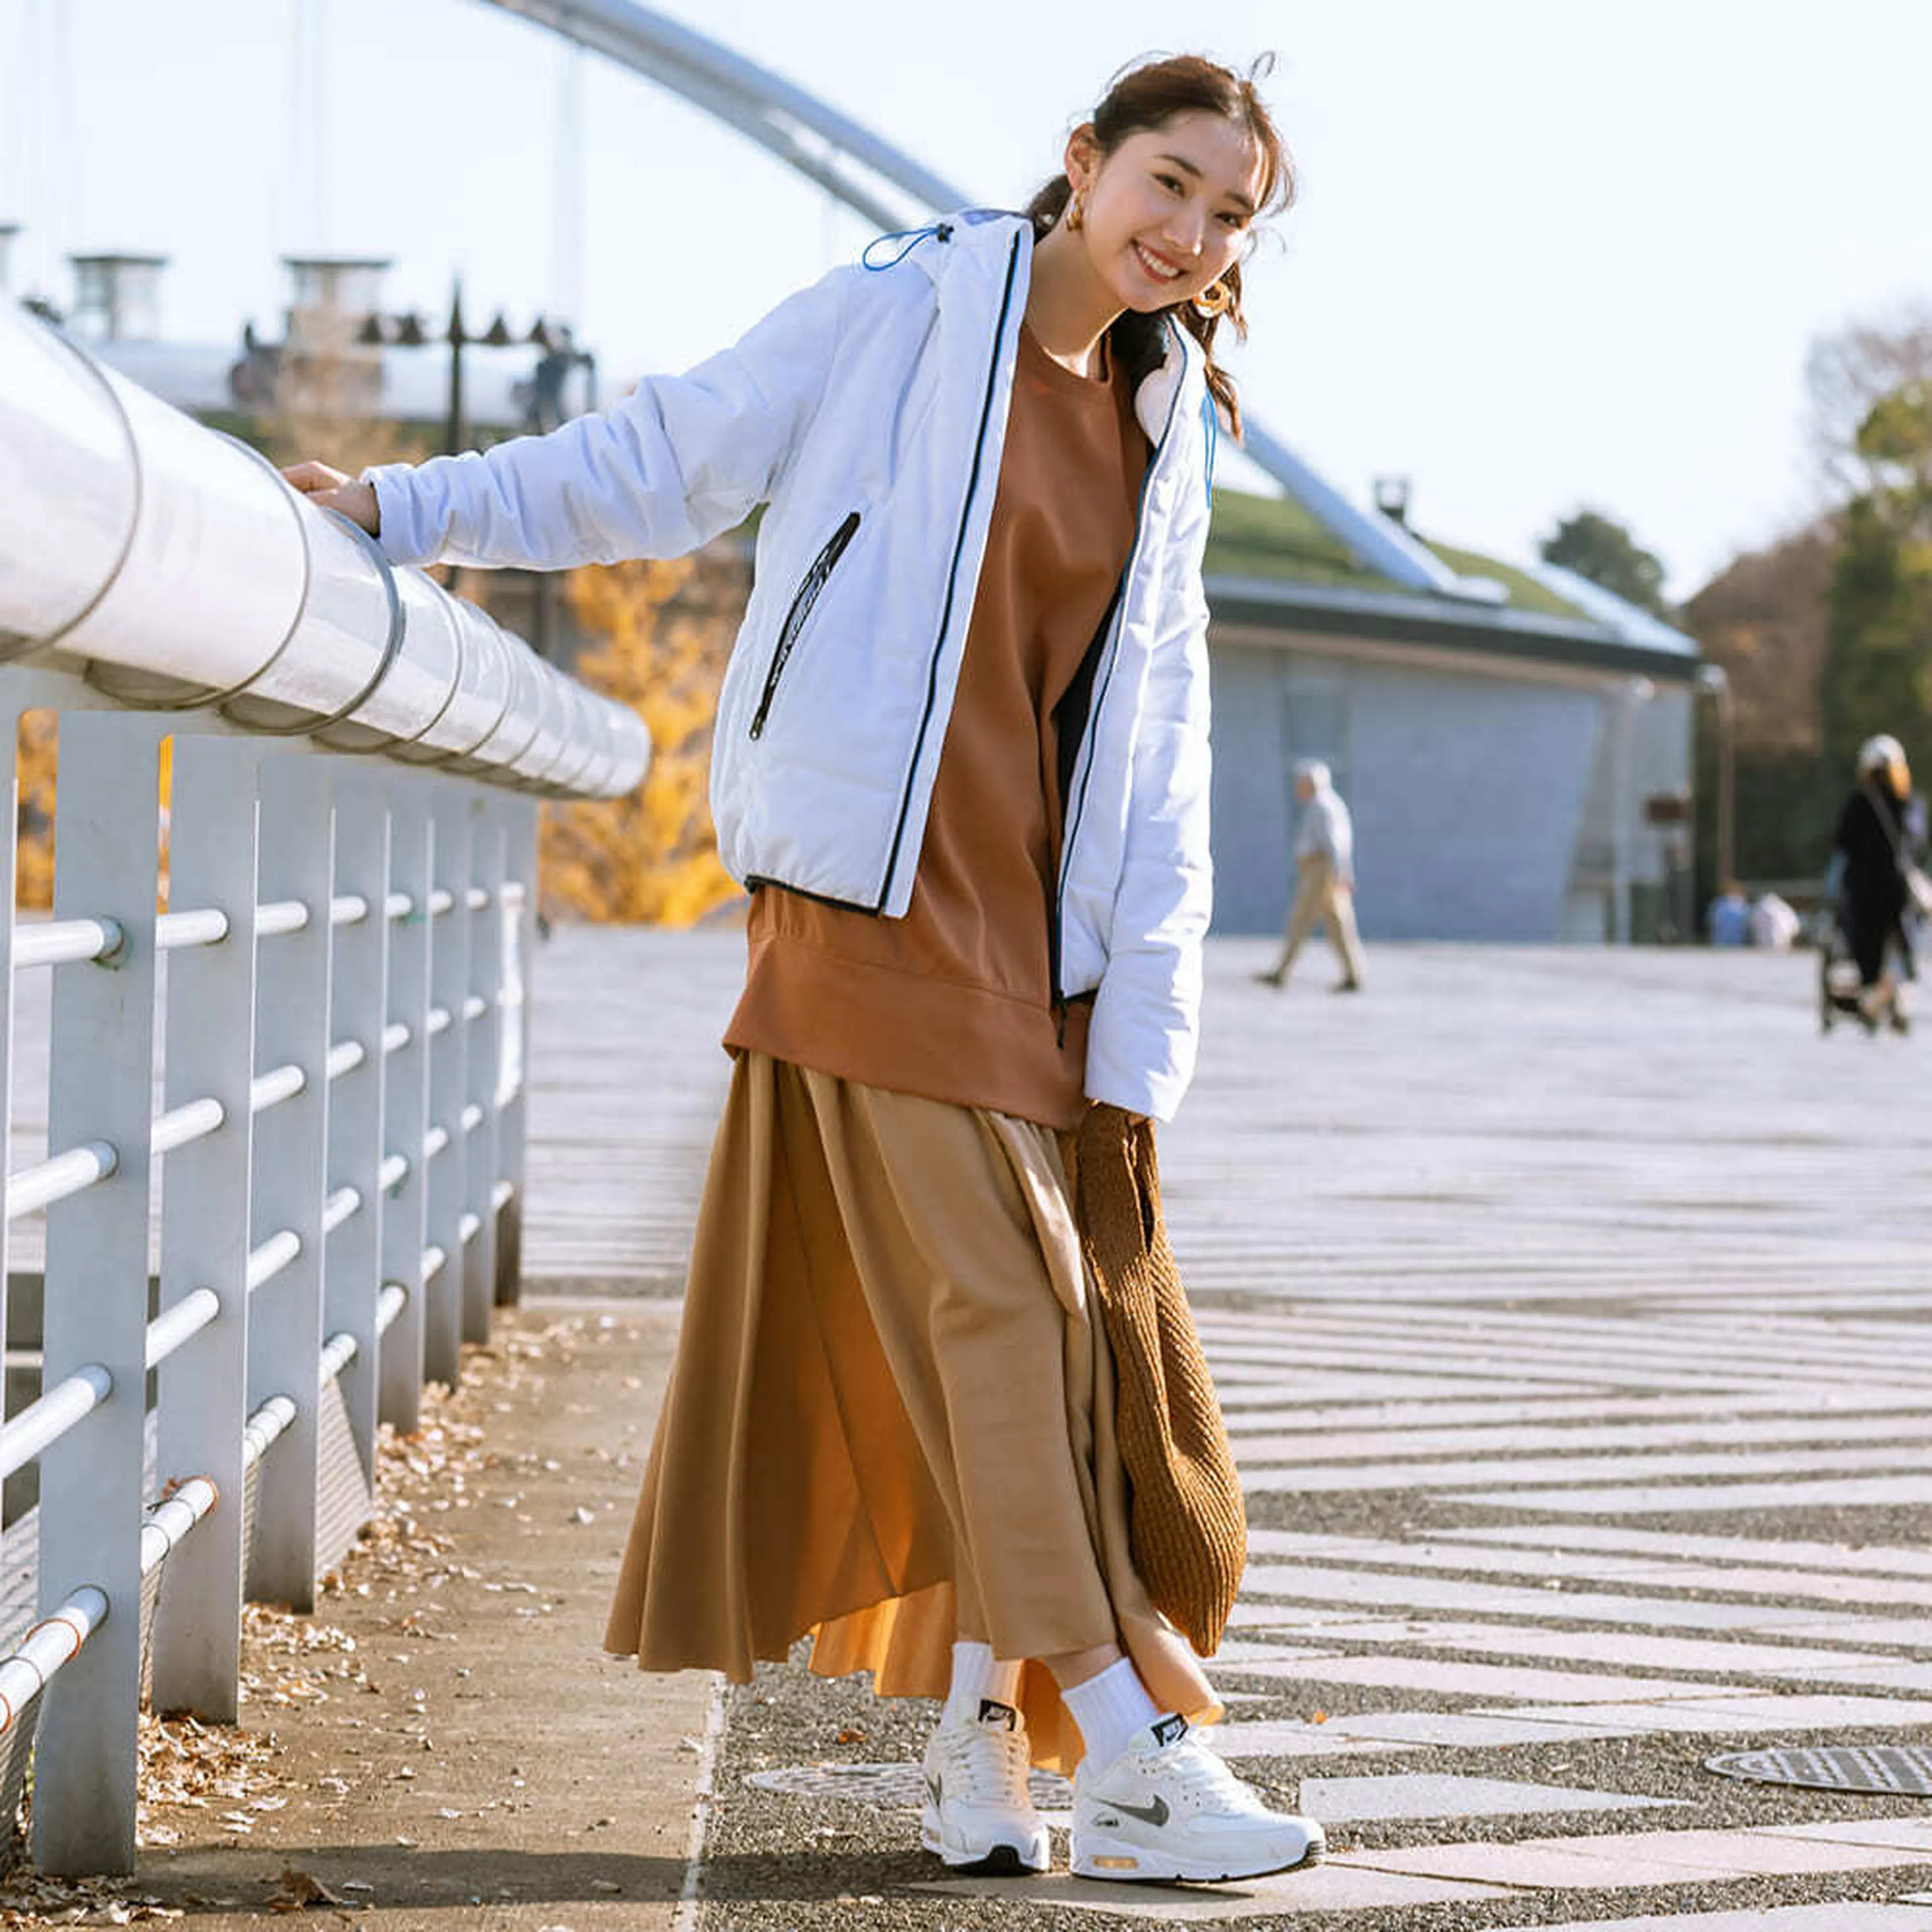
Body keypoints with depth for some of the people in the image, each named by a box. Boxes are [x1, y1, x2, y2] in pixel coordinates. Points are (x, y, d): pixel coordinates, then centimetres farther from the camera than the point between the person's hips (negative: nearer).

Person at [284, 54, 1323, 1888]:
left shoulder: (1167, 436, 16)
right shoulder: (902, 318, -1)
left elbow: (1156, 736, 15)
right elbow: (665, 463, 5)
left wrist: (1147, 994, 9)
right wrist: (410, 506, 2)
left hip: (1033, 909, 6)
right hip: (879, 883, -6)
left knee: (1008, 1319, 4)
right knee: (990, 1293, -10)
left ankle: (974, 1740, 11)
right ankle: (1130, 1755, -12)